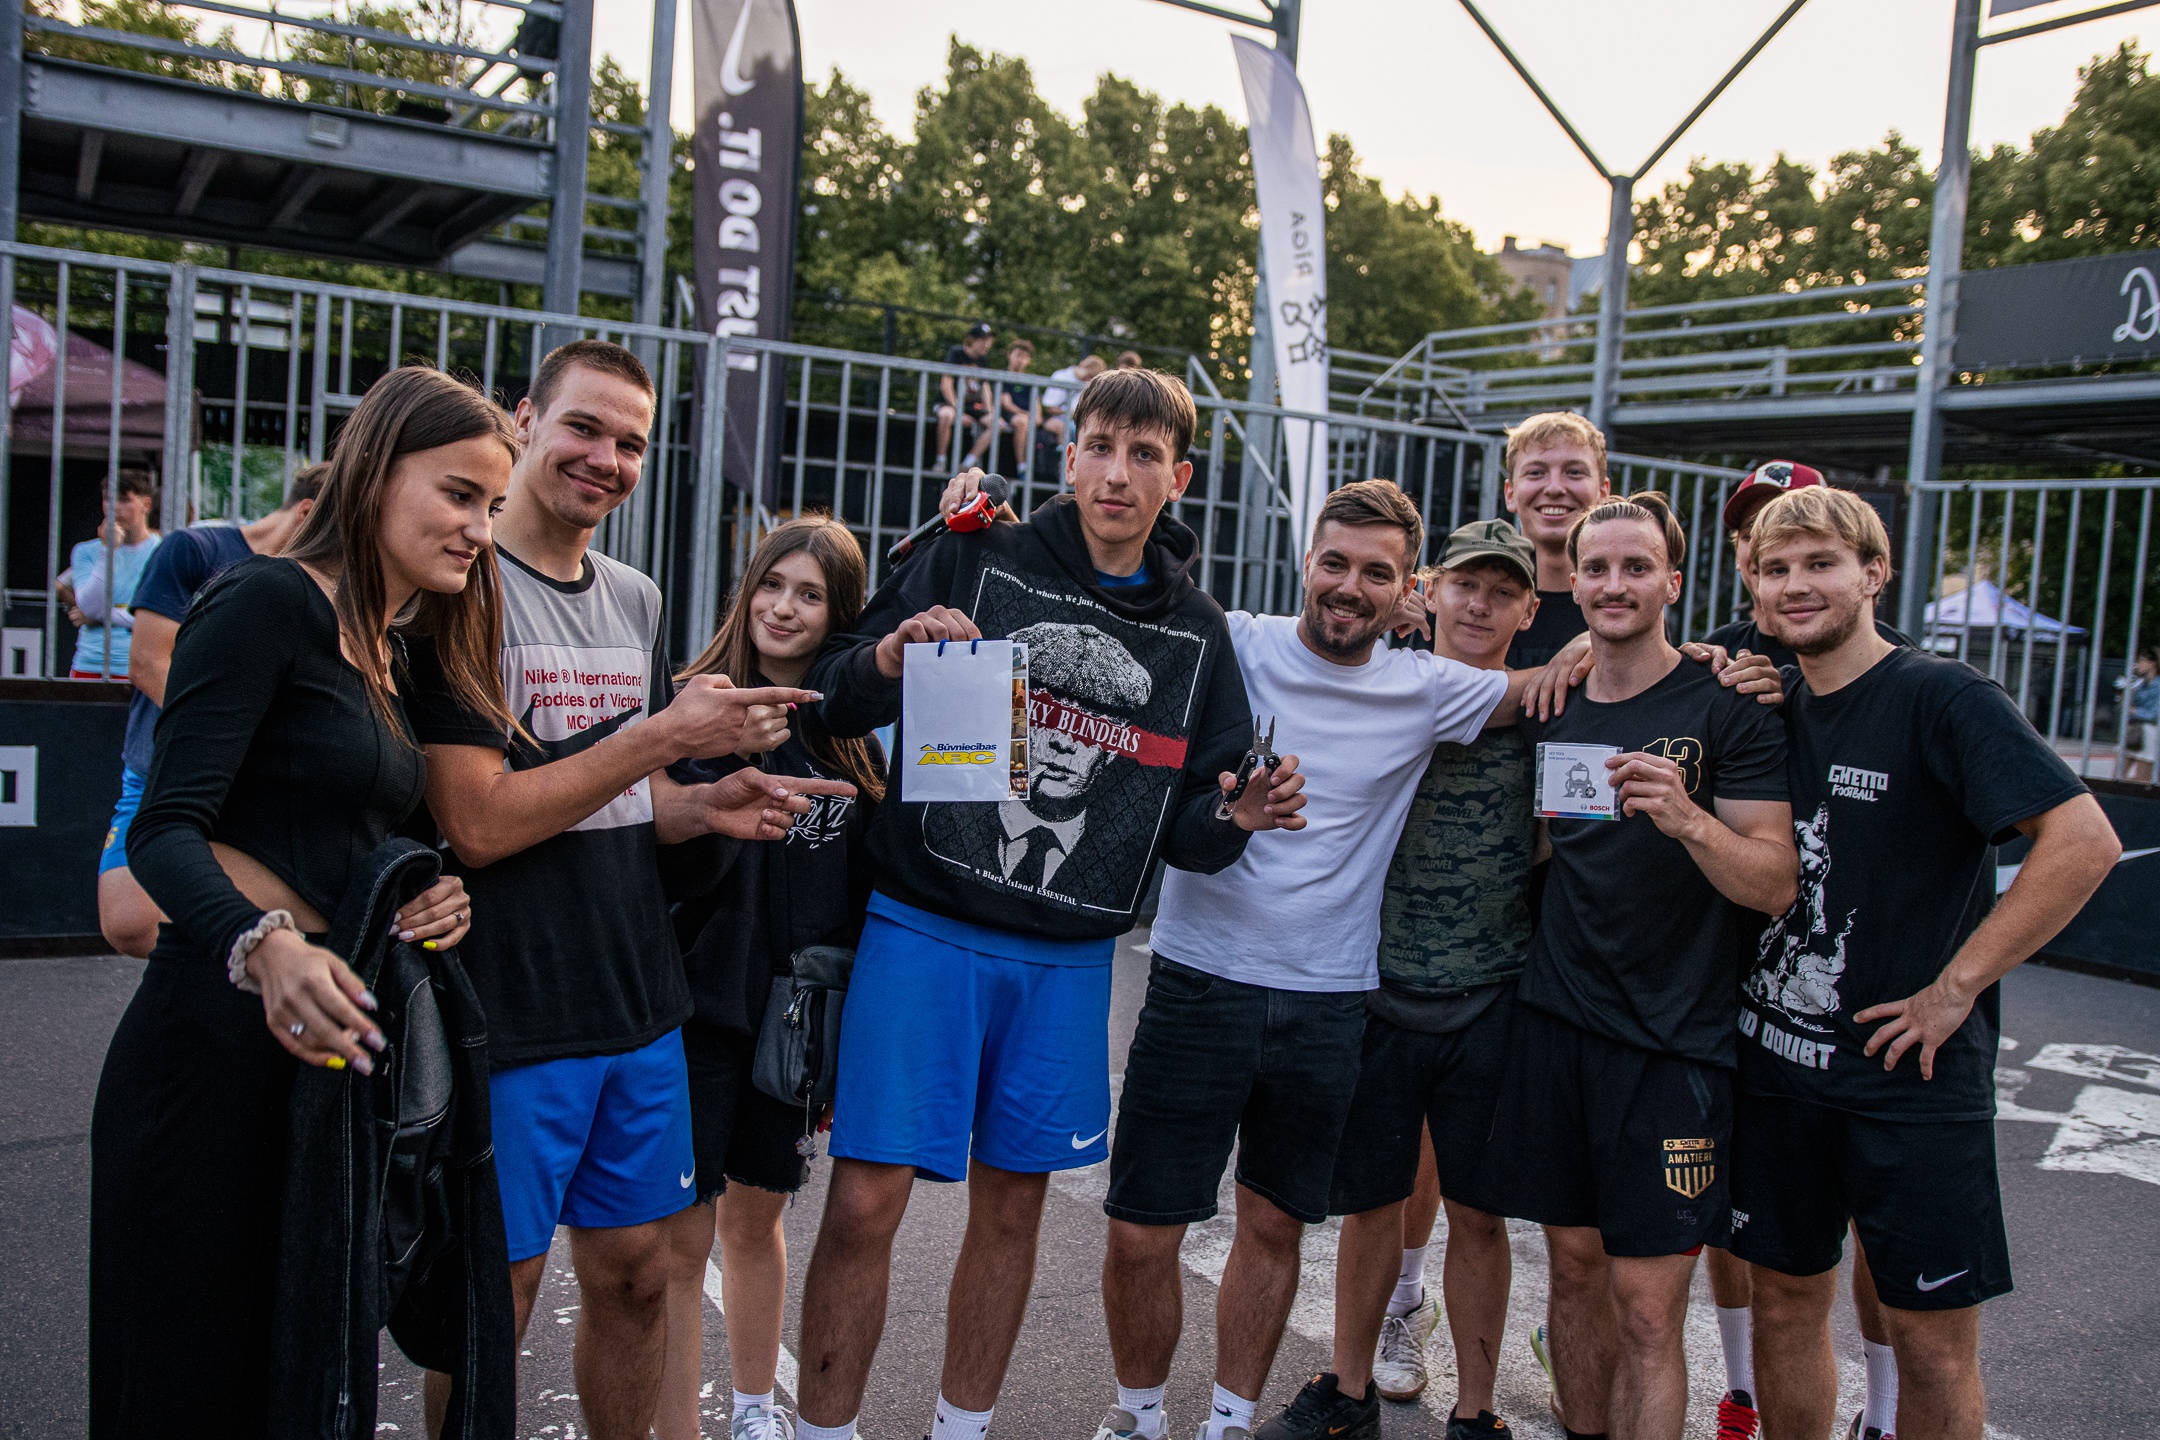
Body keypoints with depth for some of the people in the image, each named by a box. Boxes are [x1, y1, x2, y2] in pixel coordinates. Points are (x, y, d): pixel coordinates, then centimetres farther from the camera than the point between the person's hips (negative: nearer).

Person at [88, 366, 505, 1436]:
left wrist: (432, 901, -2)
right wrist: (264, 948, -35)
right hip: (219, 1037, -8)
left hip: (332, 1031, 8)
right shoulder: (270, 601, -10)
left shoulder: (400, 654, 16)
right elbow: (167, 827, -18)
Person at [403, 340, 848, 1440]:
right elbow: (477, 827, -19)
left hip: (640, 1007, 7)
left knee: (635, 1276, 16)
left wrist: (706, 807, -2)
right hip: (509, 1016, -6)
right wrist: (665, 737, -18)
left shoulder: (637, 600, 11)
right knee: (492, 1300, 7)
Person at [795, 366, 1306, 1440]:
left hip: (1068, 957, 3)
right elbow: (830, 705, -1)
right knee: (866, 1199, -4)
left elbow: (1187, 826, 12)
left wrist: (1239, 816, -10)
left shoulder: (1197, 631, 8)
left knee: (1013, 1200, 12)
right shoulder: (972, 562, -2)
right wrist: (888, 658, -22)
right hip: (924, 931, -3)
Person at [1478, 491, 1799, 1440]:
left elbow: (1775, 885, -10)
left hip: (1670, 1042, -4)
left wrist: (1688, 819, -27)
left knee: (1647, 1306, -3)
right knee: (1574, 1266, 13)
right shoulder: (1547, 710, 9)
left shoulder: (1728, 711, -4)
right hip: (1554, 1023, 4)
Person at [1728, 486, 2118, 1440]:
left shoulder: (1944, 698, -11)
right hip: (1775, 1062, 5)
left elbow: (2086, 841, -20)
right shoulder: (1767, 704, 6)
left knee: (1931, 1335, 6)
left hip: (1910, 1076, -5)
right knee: (1785, 1298, 14)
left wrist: (1955, 987, -17)